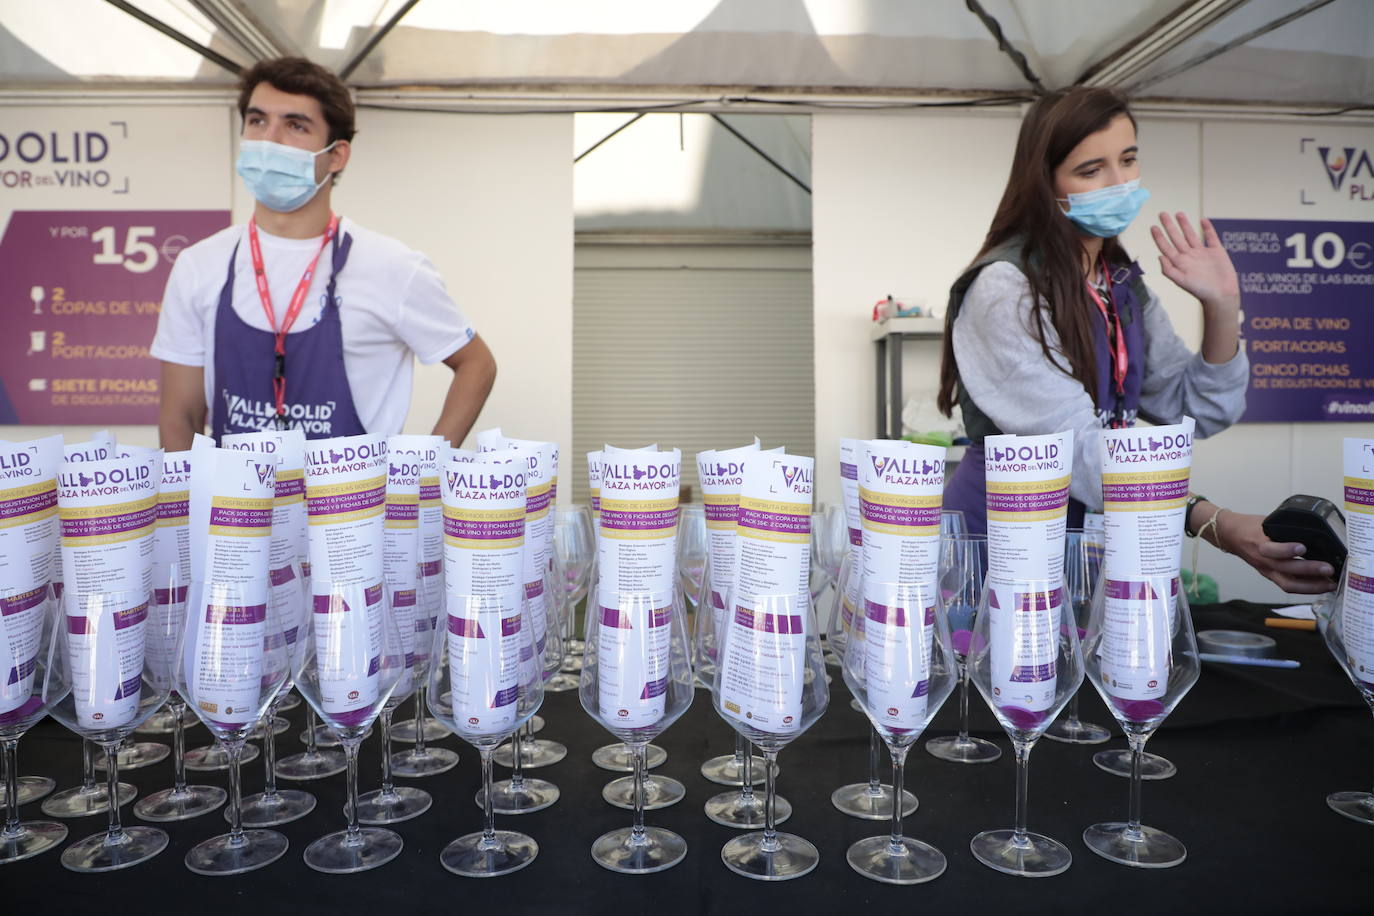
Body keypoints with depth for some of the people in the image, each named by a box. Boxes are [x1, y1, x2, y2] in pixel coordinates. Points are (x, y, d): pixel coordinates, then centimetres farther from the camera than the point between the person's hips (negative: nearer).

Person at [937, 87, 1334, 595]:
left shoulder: (1125, 286, 9)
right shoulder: (1006, 290, -15)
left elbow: (1201, 412, 9)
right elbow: (1078, 449, -22)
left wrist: (1223, 307, -4)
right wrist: (1218, 525, -29)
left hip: (1091, 543, 6)